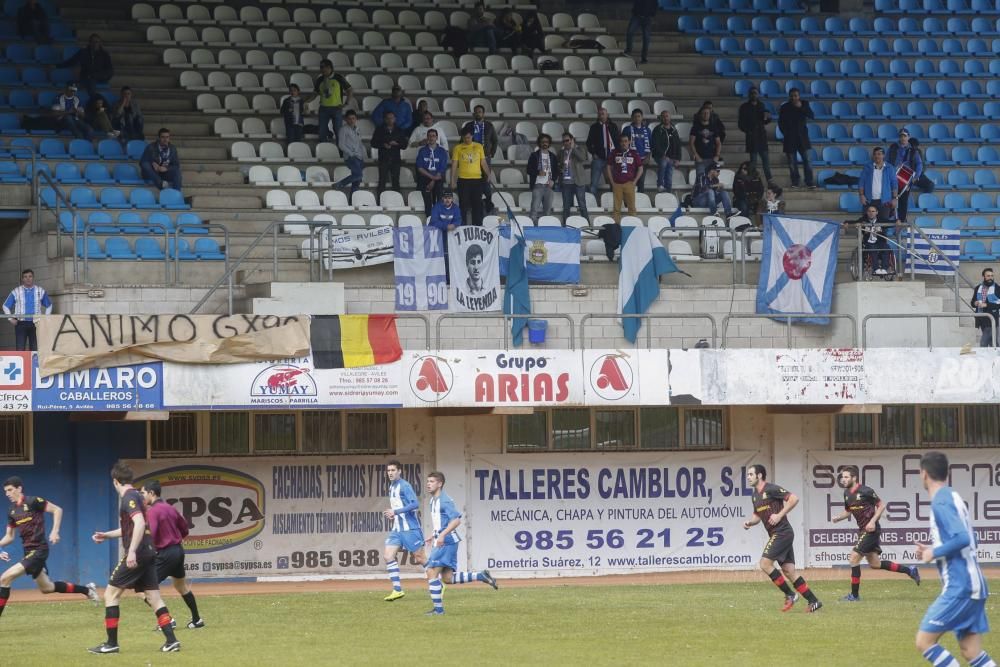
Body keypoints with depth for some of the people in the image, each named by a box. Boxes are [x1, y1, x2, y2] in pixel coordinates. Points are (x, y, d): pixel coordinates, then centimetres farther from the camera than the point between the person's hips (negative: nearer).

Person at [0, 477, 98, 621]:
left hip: (38, 549, -9)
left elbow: (57, 510, -9)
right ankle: (86, 590, 32)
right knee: (46, 588, 19)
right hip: (29, 552, 9)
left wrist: (55, 531, -19)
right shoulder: (12, 512, 12)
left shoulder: (32, 502, -10)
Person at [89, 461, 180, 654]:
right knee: (154, 598, 7)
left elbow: (140, 523, -26)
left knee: (110, 594, -1)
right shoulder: (135, 496, 18)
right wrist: (107, 535, 34)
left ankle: (111, 643, -2)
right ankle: (171, 641, -1)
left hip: (136, 556, -9)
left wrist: (132, 551, -30)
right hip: (148, 554, 9)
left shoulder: (129, 498, -11)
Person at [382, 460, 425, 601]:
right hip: (397, 530, 8)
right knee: (388, 556, -6)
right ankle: (397, 590, -4)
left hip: (410, 528, -8)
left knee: (419, 559, -1)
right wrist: (392, 515, 9)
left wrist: (395, 512, -24)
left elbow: (415, 504, -23)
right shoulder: (392, 487, 14)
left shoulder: (404, 486, -13)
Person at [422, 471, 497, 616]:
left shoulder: (444, 501, -14)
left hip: (447, 541, -10)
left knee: (432, 573, -12)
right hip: (440, 542, 10)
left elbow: (456, 520, -23)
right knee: (447, 578, 10)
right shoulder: (433, 500, 16)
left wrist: (442, 535, -29)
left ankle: (438, 608, -7)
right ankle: (481, 575, 18)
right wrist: (433, 536, 24)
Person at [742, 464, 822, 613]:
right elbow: (757, 516, 27)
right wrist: (749, 522, 6)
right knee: (789, 571, 4)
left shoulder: (771, 489, -11)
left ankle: (790, 595, -7)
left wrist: (780, 515, -19)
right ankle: (814, 601, 5)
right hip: (775, 535, 9)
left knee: (765, 563, -15)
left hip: (782, 532, -9)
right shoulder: (756, 495, 16)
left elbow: (794, 498, -17)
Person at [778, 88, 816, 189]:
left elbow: (811, 116, -9)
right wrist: (785, 133, 2)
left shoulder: (804, 104, 2)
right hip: (790, 137, 0)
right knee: (792, 162, 1)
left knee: (806, 160, -7)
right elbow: (781, 123, 8)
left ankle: (809, 182, -6)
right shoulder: (785, 107, 2)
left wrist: (801, 108, -18)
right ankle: (795, 182, 9)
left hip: (802, 136, 0)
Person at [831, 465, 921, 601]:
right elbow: (848, 511, 21)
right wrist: (838, 518, 1)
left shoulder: (865, 491, -15)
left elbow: (881, 505, -11)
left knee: (854, 558, -12)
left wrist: (873, 521, -21)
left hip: (871, 529, -9)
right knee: (875, 564, 13)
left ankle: (854, 594, -3)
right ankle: (909, 570, 25)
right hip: (863, 531, 9)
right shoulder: (847, 493, 8)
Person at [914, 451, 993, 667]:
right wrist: (934, 550, 18)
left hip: (959, 587, -9)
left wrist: (934, 552, -11)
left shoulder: (941, 501, -12)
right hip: (971, 585, 9)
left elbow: (962, 538, -24)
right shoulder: (953, 497, 16)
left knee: (924, 641, -6)